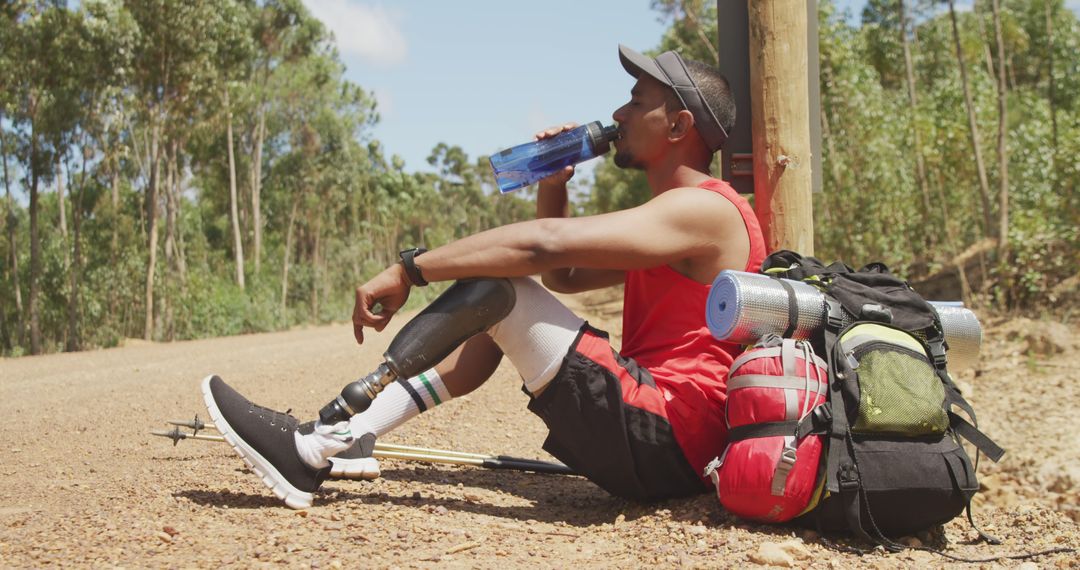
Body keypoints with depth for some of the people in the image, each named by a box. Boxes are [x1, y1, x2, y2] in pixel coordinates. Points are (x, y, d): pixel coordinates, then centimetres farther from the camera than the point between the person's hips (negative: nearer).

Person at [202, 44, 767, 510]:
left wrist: (409, 270, -20)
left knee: (494, 282, -16)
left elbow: (544, 244, -23)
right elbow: (562, 276, 27)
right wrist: (552, 186, 11)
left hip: (657, 442, -10)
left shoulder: (704, 209, -12)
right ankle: (339, 439, 0)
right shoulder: (671, 213, 21)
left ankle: (318, 450, -14)